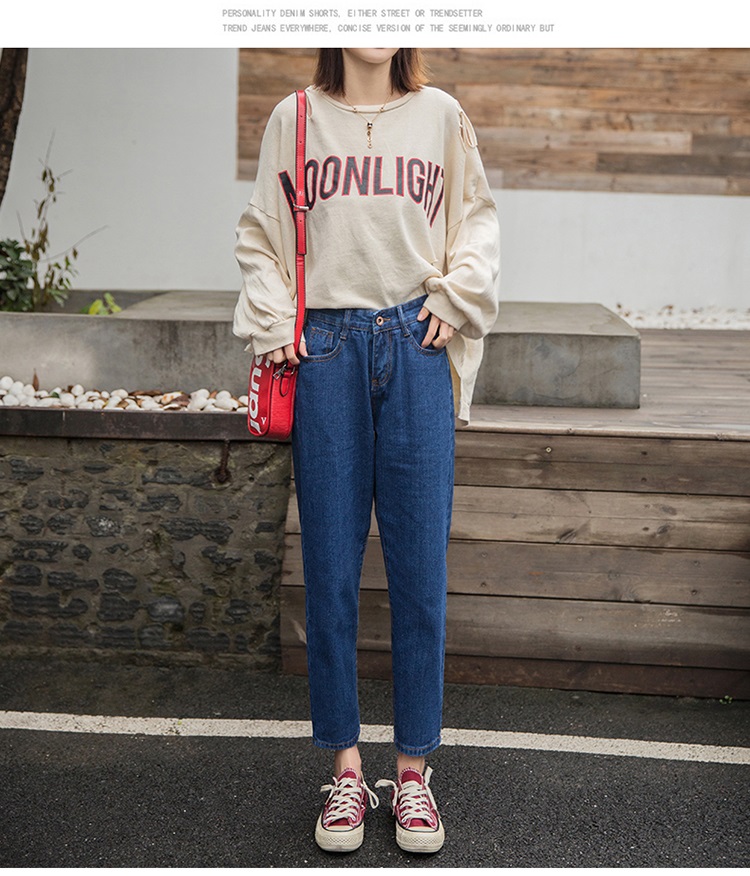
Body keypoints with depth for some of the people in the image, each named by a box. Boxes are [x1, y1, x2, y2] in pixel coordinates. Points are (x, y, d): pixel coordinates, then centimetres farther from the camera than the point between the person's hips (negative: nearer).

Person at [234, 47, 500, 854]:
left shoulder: (441, 115, 11)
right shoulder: (294, 119, 9)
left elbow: (475, 218, 16)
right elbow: (261, 234, 12)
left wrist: (455, 295, 1)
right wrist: (273, 325, 0)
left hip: (416, 344, 1)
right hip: (326, 349, 0)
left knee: (419, 566, 1)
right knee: (330, 567, 2)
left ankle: (413, 772, 15)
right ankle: (345, 769, 16)